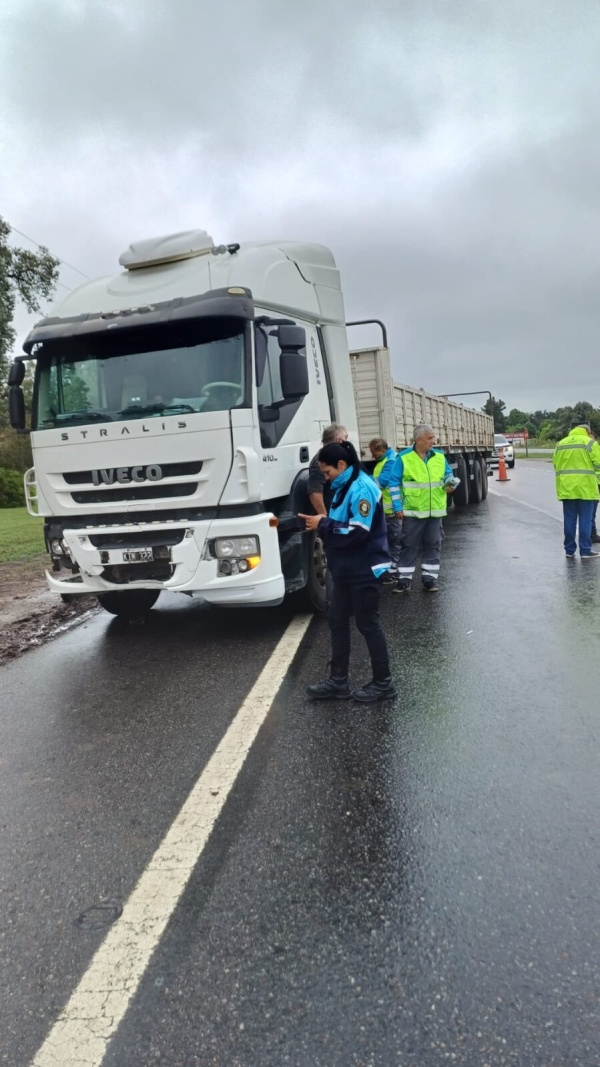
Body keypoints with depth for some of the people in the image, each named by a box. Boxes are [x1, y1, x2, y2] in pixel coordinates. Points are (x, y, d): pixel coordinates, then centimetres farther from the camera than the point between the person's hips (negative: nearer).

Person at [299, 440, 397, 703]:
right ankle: (338, 681, 22)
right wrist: (322, 523, -2)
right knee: (337, 621, 12)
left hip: (364, 569, -10)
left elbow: (358, 532, -26)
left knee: (368, 624, 0)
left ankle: (383, 682, 14)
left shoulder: (361, 488, -19)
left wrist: (323, 524, -18)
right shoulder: (343, 487, 11)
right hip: (346, 568, 10)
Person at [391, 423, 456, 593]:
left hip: (435, 510, 4)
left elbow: (448, 474, 17)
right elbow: (395, 483, -5)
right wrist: (398, 506, -9)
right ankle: (404, 579, 11)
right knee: (409, 545, 3)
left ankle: (429, 578, 18)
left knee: (433, 545, 8)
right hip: (412, 510, -4)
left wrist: (450, 484, -6)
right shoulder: (403, 457, -8)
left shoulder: (439, 456, 4)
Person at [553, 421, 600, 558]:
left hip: (566, 488, 4)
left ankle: (569, 550, 11)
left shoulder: (561, 444, 11)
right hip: (585, 487, -4)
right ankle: (585, 550, 0)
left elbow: (555, 464, 11)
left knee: (569, 520, 8)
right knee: (585, 520, 0)